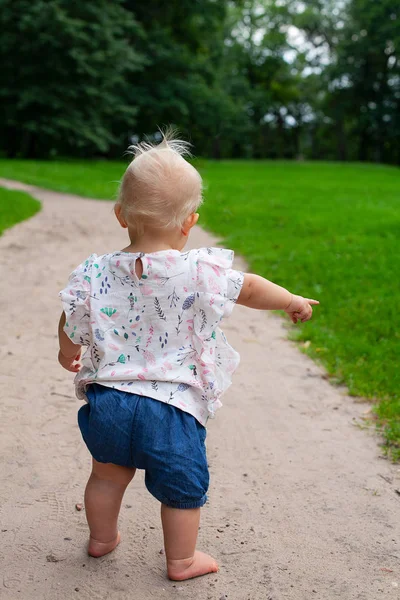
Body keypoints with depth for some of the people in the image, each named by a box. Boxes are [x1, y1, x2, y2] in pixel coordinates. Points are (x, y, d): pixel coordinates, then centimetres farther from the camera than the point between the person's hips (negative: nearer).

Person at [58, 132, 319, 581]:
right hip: (171, 408, -3)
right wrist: (292, 301, 20)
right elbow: (249, 288, 1)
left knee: (107, 474, 25)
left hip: (108, 398, 4)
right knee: (182, 487, 16)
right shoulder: (201, 273, -14)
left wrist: (68, 354, 29)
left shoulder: (96, 273, -6)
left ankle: (101, 537, 46)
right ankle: (181, 561, 32)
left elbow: (71, 328, 6)